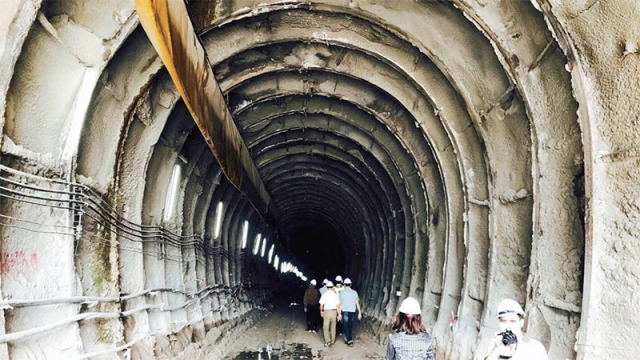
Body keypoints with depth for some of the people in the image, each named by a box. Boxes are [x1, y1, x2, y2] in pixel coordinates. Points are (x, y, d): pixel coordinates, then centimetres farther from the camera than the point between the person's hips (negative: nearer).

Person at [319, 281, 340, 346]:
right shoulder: (335, 295, -2)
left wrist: (321, 311, 18)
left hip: (326, 311, -2)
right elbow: (337, 305, -1)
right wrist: (337, 313, 8)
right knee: (333, 327, 16)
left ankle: (328, 341, -9)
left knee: (325, 327, 2)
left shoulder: (324, 295, -5)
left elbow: (321, 304, 2)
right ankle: (332, 340, 24)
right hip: (334, 311, 2)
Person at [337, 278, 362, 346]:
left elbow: (340, 304, -6)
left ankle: (350, 340, -9)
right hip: (352, 311, 3)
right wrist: (359, 313, 5)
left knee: (346, 326, 2)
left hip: (345, 312, -3)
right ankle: (347, 339, 24)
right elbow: (357, 303, 1)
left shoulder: (342, 293, -4)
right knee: (350, 326, 16)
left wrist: (339, 314, -3)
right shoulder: (354, 292, 2)